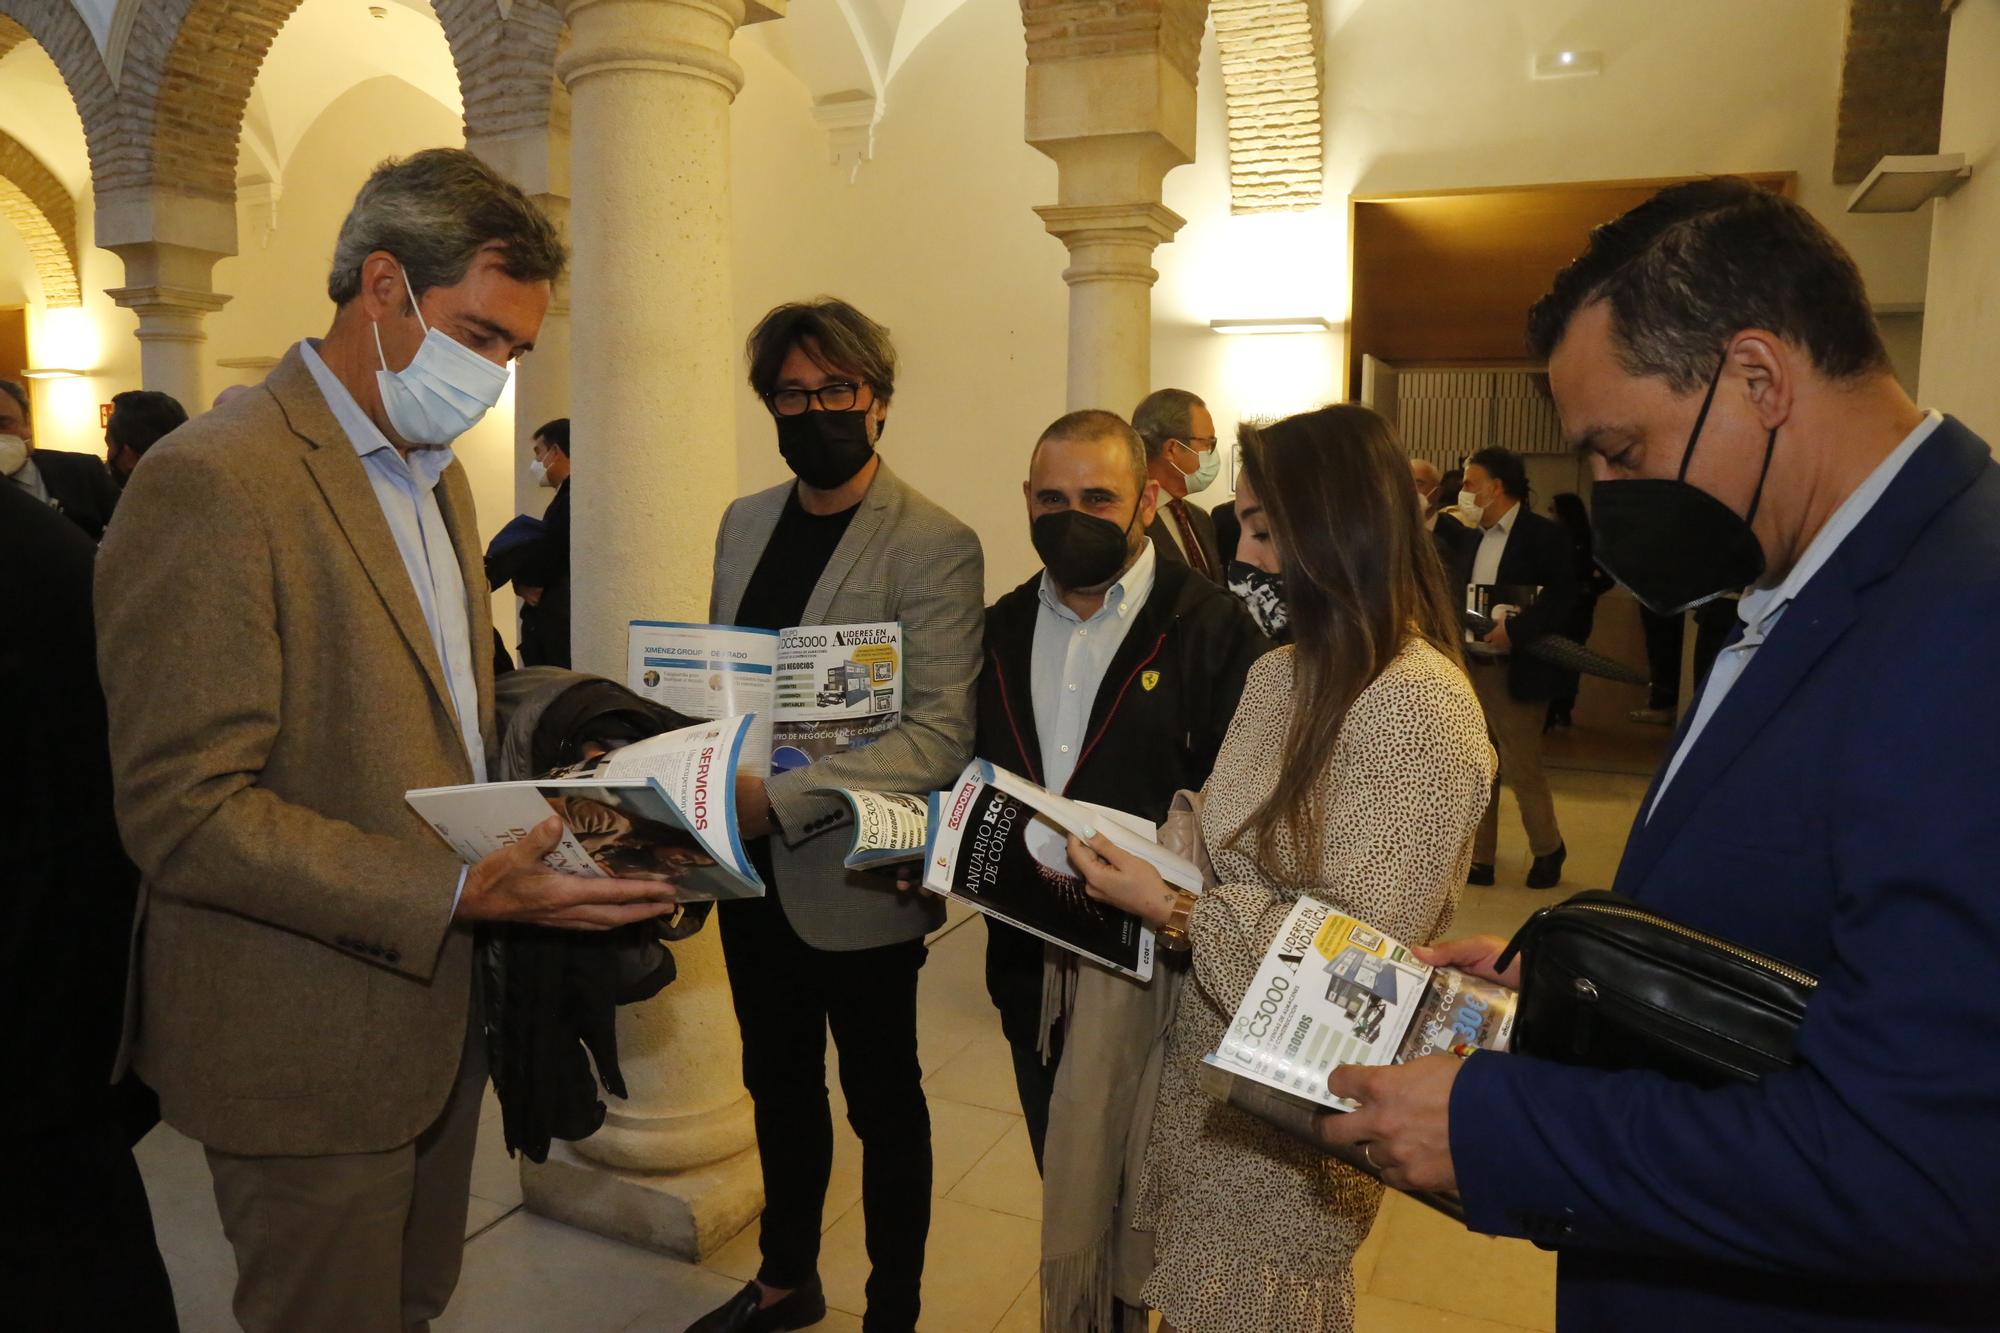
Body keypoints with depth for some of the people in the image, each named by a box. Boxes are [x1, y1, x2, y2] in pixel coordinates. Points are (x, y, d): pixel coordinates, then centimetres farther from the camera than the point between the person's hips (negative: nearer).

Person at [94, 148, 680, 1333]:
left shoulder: (438, 477, 10)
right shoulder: (215, 482, -19)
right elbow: (184, 812, -22)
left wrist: (546, 806, 0)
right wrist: (459, 891, -28)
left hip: (438, 1004, 8)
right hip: (310, 1050, -8)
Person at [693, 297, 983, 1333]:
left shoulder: (934, 546, -15)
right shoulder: (744, 522, 7)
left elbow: (939, 740, -22)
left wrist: (781, 799, -29)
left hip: (855, 878, -6)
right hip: (752, 868, 6)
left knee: (881, 1102, 13)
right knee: (779, 1087, 22)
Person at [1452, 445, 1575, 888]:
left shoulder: (1543, 535, -8)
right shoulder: (1472, 538, 14)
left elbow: (1563, 599, -16)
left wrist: (1515, 629, -26)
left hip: (1515, 673, -6)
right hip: (1469, 668, 7)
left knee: (1521, 769, 1)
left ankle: (1548, 849, 24)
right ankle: (1479, 859, 20)